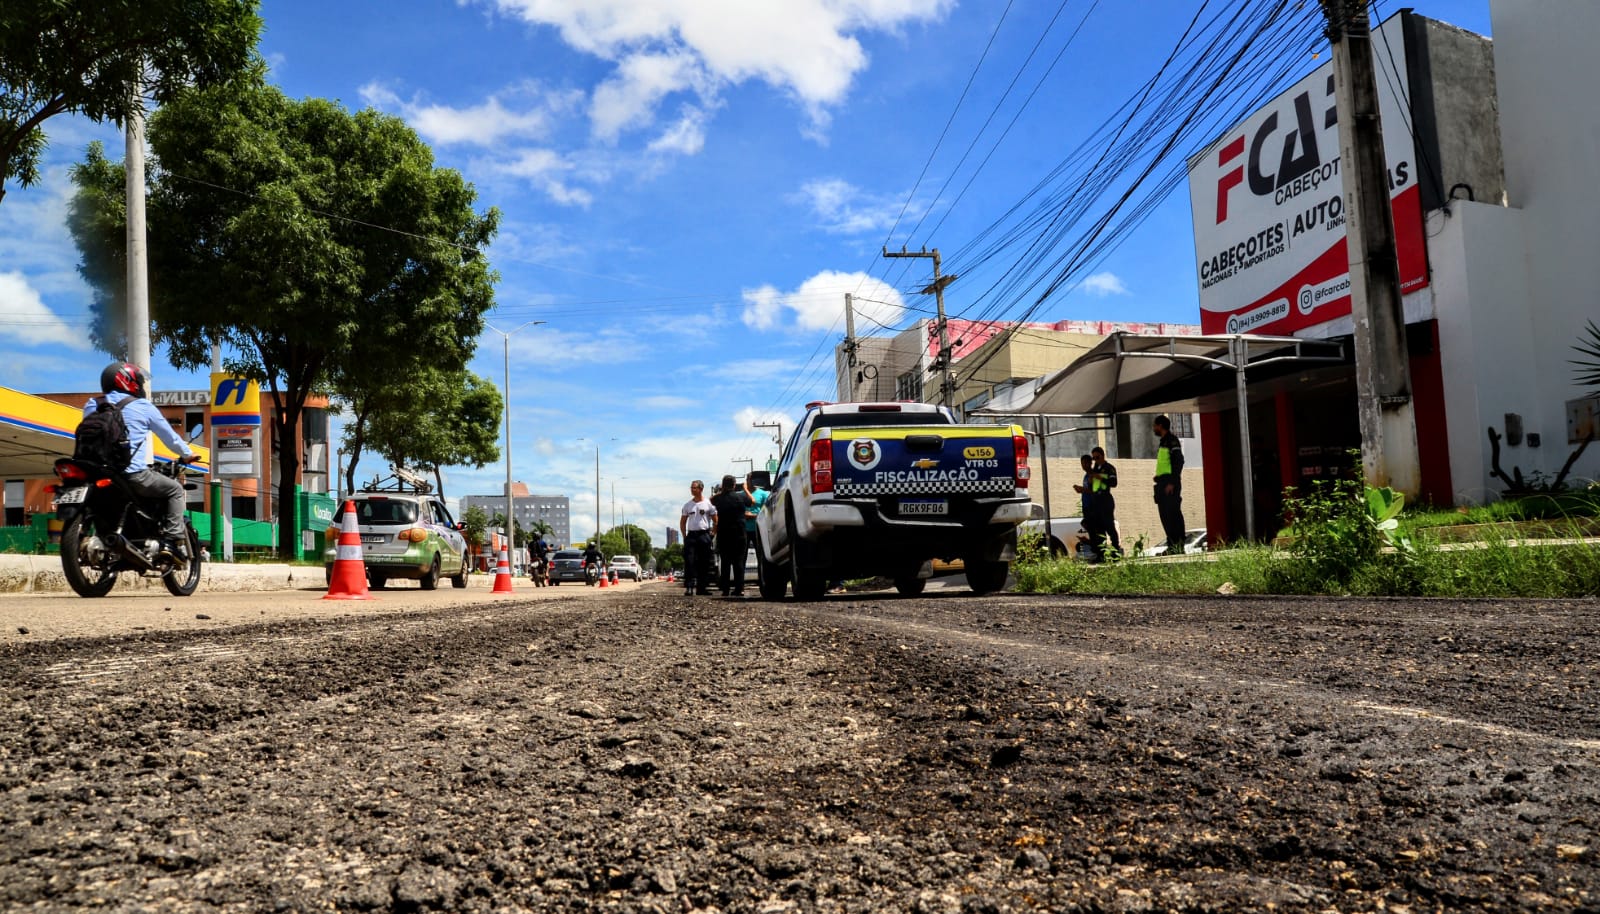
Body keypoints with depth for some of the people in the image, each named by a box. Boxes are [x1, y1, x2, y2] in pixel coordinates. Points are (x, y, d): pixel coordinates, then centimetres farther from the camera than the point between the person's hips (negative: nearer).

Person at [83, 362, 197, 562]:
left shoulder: (92, 406, 14)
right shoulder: (142, 406, 2)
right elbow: (169, 436, 10)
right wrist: (187, 454, 27)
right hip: (132, 474, -6)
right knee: (175, 489, 10)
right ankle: (173, 541, -4)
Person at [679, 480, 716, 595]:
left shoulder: (708, 504, 2)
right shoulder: (687, 504, 12)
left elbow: (715, 521, 3)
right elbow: (682, 522, 16)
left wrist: (712, 535, -4)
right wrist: (684, 536, 6)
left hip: (704, 535, -2)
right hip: (691, 535, 2)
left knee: (704, 563, 2)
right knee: (689, 561, -8)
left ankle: (702, 587, 9)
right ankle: (689, 587, -10)